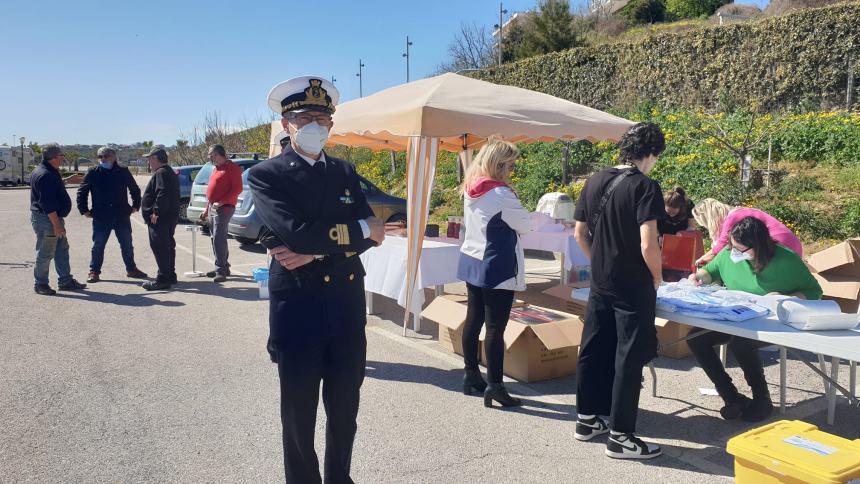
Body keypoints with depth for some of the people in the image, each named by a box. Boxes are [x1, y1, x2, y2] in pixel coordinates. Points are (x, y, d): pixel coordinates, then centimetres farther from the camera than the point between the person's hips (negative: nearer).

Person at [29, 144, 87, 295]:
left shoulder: (50, 172, 11)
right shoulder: (45, 175, -22)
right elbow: (47, 203, -25)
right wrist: (56, 224, -25)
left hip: (54, 217, 11)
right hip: (46, 219, -11)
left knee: (62, 249, 14)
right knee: (45, 253, -1)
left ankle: (65, 281, 21)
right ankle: (40, 284, 11)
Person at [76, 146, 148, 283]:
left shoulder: (123, 172, 4)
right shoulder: (93, 173, 0)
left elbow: (135, 190, 15)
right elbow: (82, 192, 6)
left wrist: (135, 206, 9)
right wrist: (84, 210, 0)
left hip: (122, 216, 1)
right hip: (100, 217, -1)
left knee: (127, 245, 11)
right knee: (98, 246, 4)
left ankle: (131, 269, 24)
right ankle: (94, 271, 15)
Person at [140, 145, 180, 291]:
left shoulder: (161, 173, -15)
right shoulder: (169, 172, 20)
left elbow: (162, 194, -27)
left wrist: (156, 211, -25)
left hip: (159, 219, -11)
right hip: (169, 217, 11)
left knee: (160, 248, -10)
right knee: (167, 247, 17)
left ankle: (163, 279, -9)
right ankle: (170, 276, 25)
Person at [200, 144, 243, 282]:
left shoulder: (232, 167, -10)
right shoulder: (216, 168, 18)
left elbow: (237, 189, -17)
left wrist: (221, 202, -23)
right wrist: (207, 209, 21)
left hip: (223, 208, -10)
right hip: (212, 208, 10)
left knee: (218, 240, -14)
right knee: (216, 239, 13)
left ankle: (221, 270, -13)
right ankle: (223, 267, 21)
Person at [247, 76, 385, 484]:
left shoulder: (345, 172, 10)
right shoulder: (266, 175, -4)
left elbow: (372, 234, -1)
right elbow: (296, 232, -20)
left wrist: (316, 251, -15)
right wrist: (359, 229, -10)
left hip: (347, 306, 5)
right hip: (298, 308, -4)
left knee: (345, 411, 17)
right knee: (299, 415, 11)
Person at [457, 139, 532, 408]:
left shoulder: (471, 190, 7)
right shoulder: (501, 194, -18)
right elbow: (525, 225, -9)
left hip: (472, 262, 9)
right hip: (496, 268, -9)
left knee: (473, 319, 15)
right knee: (496, 327, -4)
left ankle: (471, 375, 25)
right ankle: (494, 386, 0)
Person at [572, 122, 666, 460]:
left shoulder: (594, 182, 5)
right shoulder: (645, 187, -15)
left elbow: (579, 234, 9)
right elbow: (647, 245, -23)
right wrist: (657, 276, -5)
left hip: (600, 285, 7)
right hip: (633, 288, -6)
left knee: (593, 351, 15)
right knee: (629, 359, 2)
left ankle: (587, 419, 27)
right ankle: (620, 436, 10)